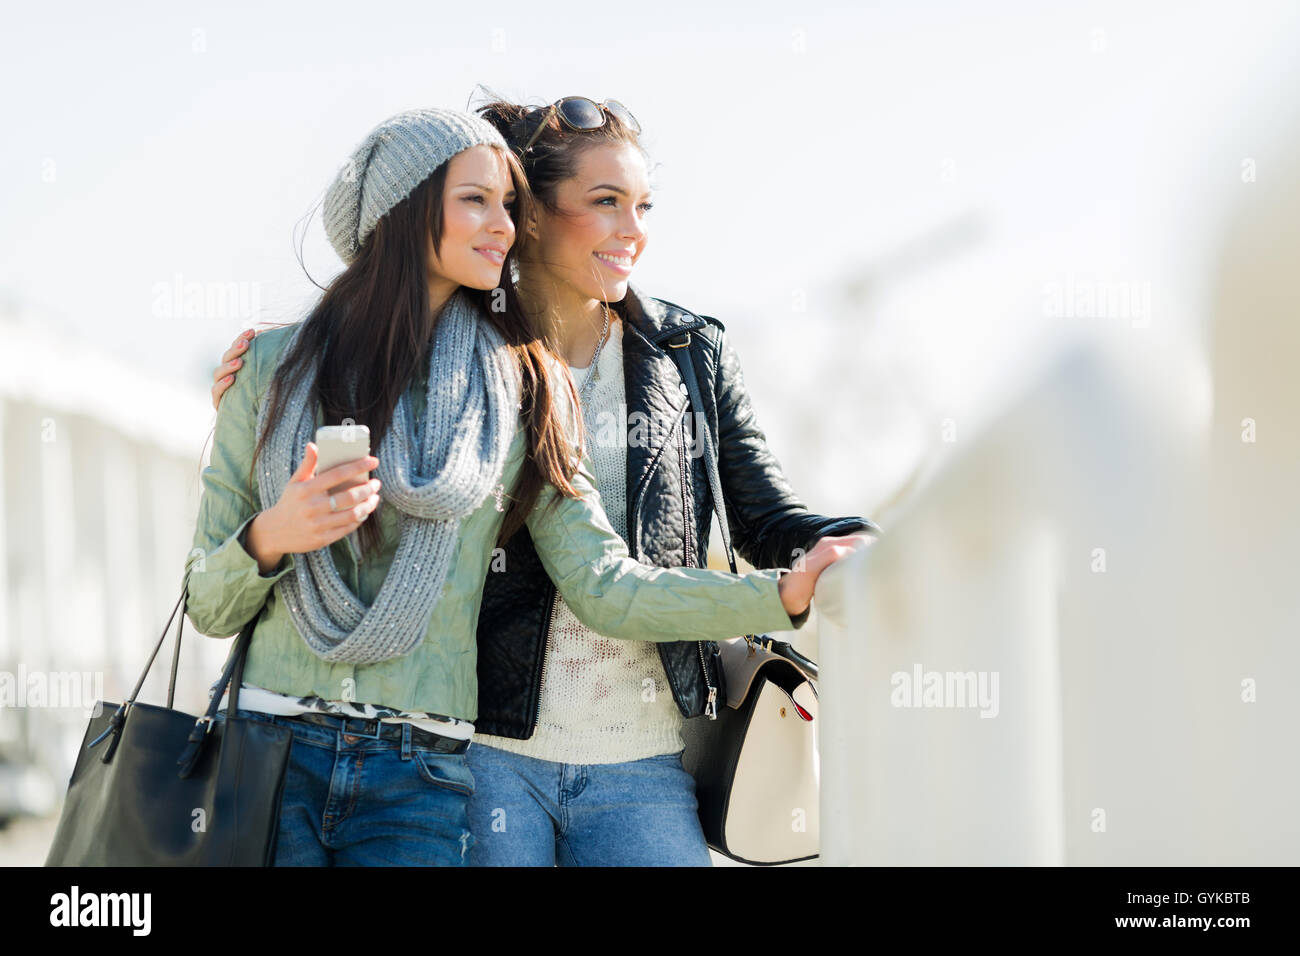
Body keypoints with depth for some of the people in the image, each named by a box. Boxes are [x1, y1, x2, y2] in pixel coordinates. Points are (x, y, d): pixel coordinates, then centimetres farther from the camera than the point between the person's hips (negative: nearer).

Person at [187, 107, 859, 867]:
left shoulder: (520, 389, 7)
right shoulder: (277, 367, 4)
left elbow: (604, 587, 0)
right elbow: (209, 607, 6)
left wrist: (786, 594, -8)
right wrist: (269, 538, -15)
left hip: (419, 776, 1)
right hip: (271, 750, 0)